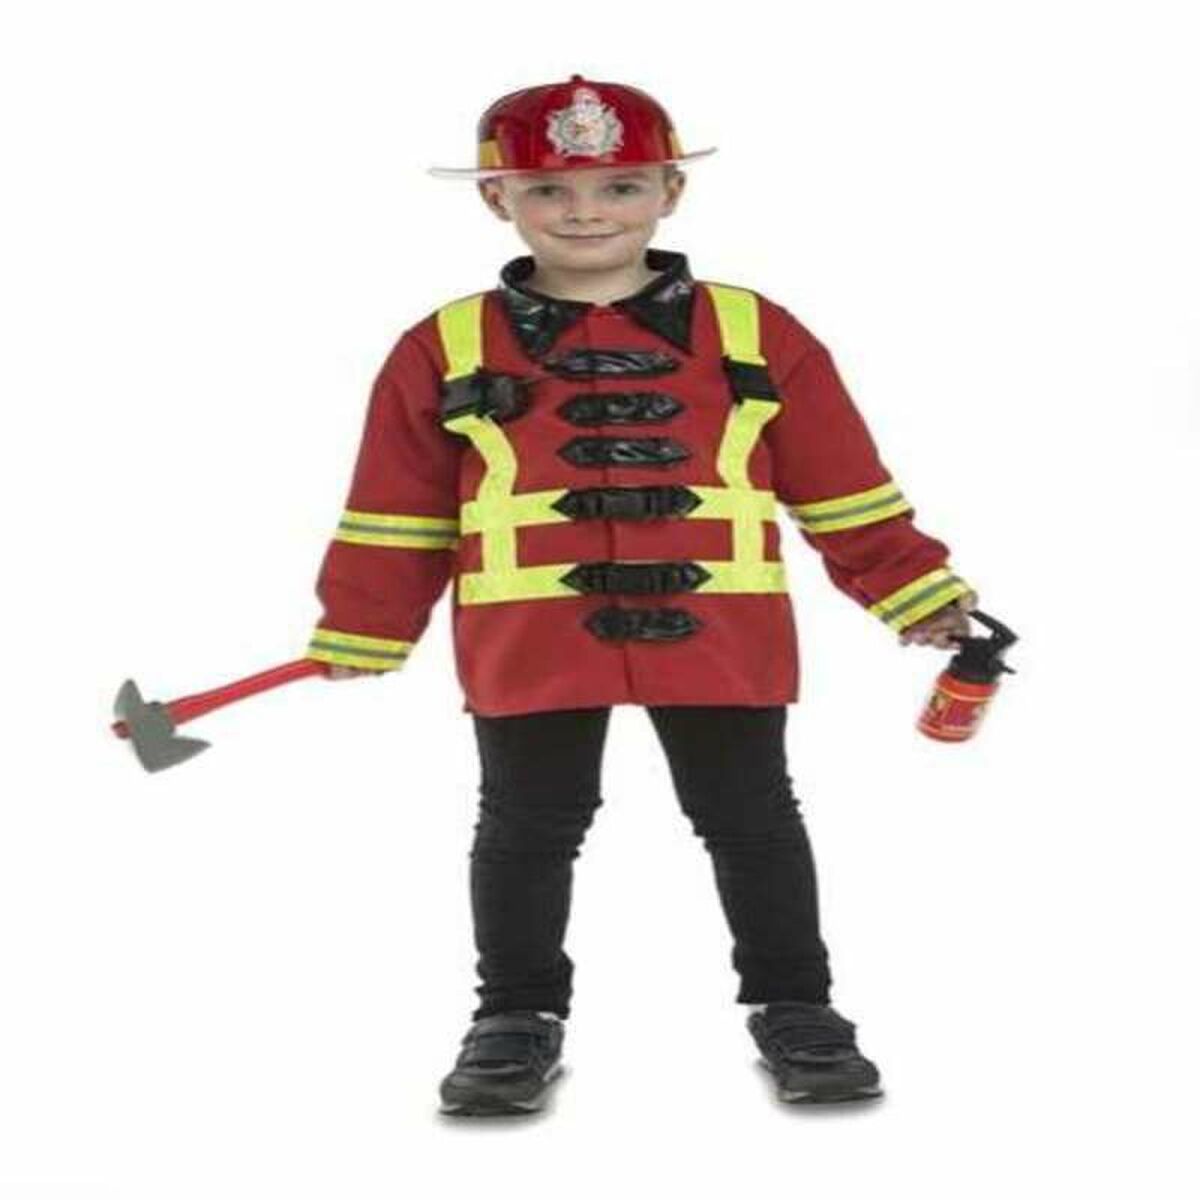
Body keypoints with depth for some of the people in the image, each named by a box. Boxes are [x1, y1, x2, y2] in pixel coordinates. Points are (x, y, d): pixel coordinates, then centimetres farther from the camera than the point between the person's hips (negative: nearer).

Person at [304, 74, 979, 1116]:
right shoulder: (447, 349, 2)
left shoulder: (755, 333, 3)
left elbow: (843, 488, 7)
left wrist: (915, 593, 6)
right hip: (530, 639, 0)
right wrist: (362, 632, 7)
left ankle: (794, 1007, 26)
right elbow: (398, 513, 7)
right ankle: (518, 1018, 26)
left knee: (751, 820, 10)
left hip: (717, 633, 0)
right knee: (529, 827, 10)